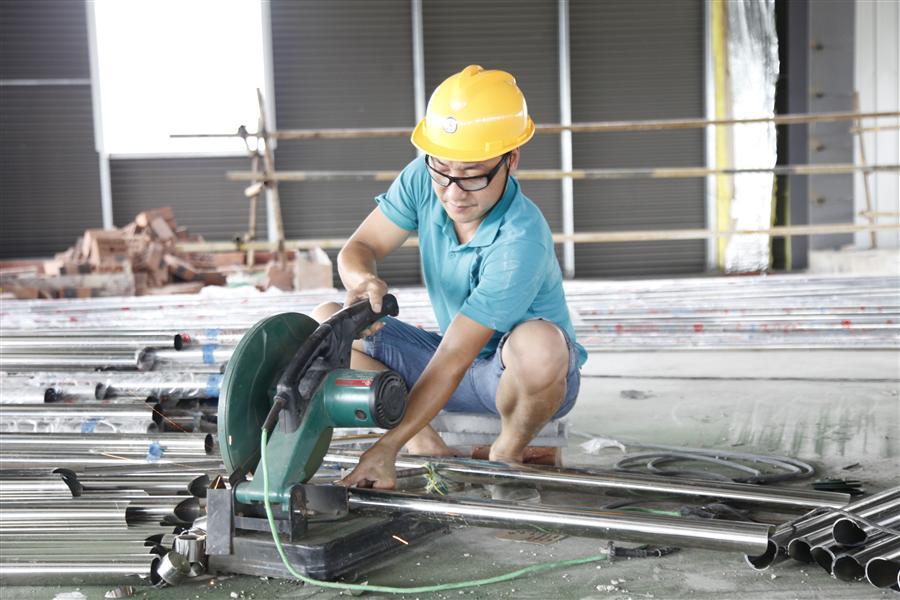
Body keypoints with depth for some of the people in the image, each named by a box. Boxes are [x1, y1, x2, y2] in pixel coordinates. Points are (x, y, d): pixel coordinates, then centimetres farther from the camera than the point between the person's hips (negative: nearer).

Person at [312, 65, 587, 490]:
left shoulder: (520, 242, -32)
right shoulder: (423, 179, -13)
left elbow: (453, 358, -34)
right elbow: (360, 247, -8)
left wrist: (387, 447, -36)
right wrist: (362, 280, -34)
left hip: (518, 375, -5)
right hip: (459, 361, 6)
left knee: (537, 343, -42)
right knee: (327, 322, -9)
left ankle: (507, 453, -10)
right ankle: (429, 450, -12)